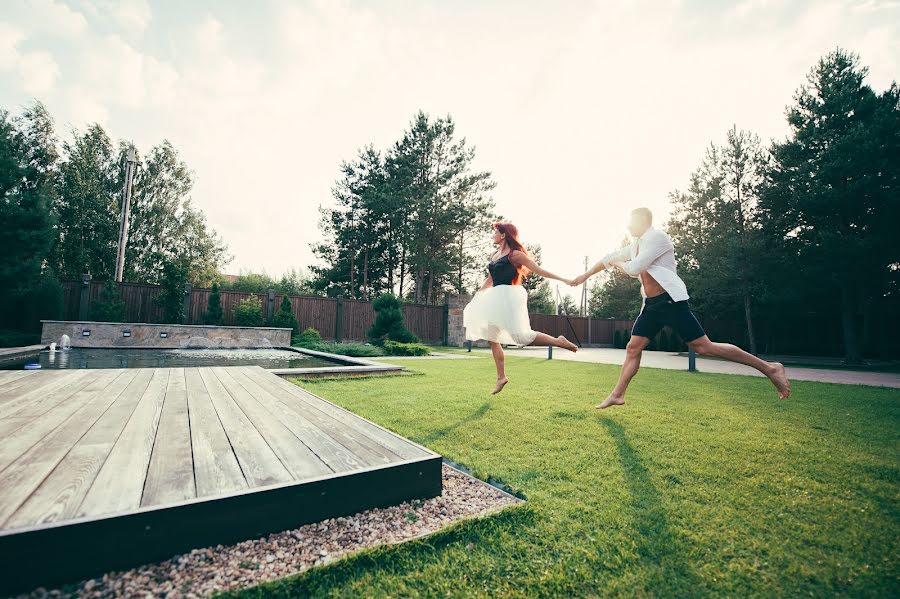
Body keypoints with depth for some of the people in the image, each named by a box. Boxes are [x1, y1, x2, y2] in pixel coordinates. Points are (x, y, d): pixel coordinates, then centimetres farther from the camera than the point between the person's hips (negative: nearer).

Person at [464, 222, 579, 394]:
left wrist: (563, 280, -10)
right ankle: (501, 377, 15)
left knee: (521, 335, -14)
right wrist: (476, 296, 26)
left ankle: (559, 341, 2)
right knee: (492, 339, 7)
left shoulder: (515, 254, -7)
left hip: (508, 296, -8)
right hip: (496, 298, 8)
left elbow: (538, 270, -6)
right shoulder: (494, 255, 15)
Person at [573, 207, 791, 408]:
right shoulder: (636, 245, 18)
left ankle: (770, 368, 3)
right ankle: (617, 395, 9)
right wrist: (586, 275, 32)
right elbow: (611, 258, 29)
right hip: (651, 304, 9)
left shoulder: (657, 237, -8)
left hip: (671, 300, -8)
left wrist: (617, 263, 4)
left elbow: (634, 269, -17)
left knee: (704, 347, -9)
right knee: (633, 348, 4)